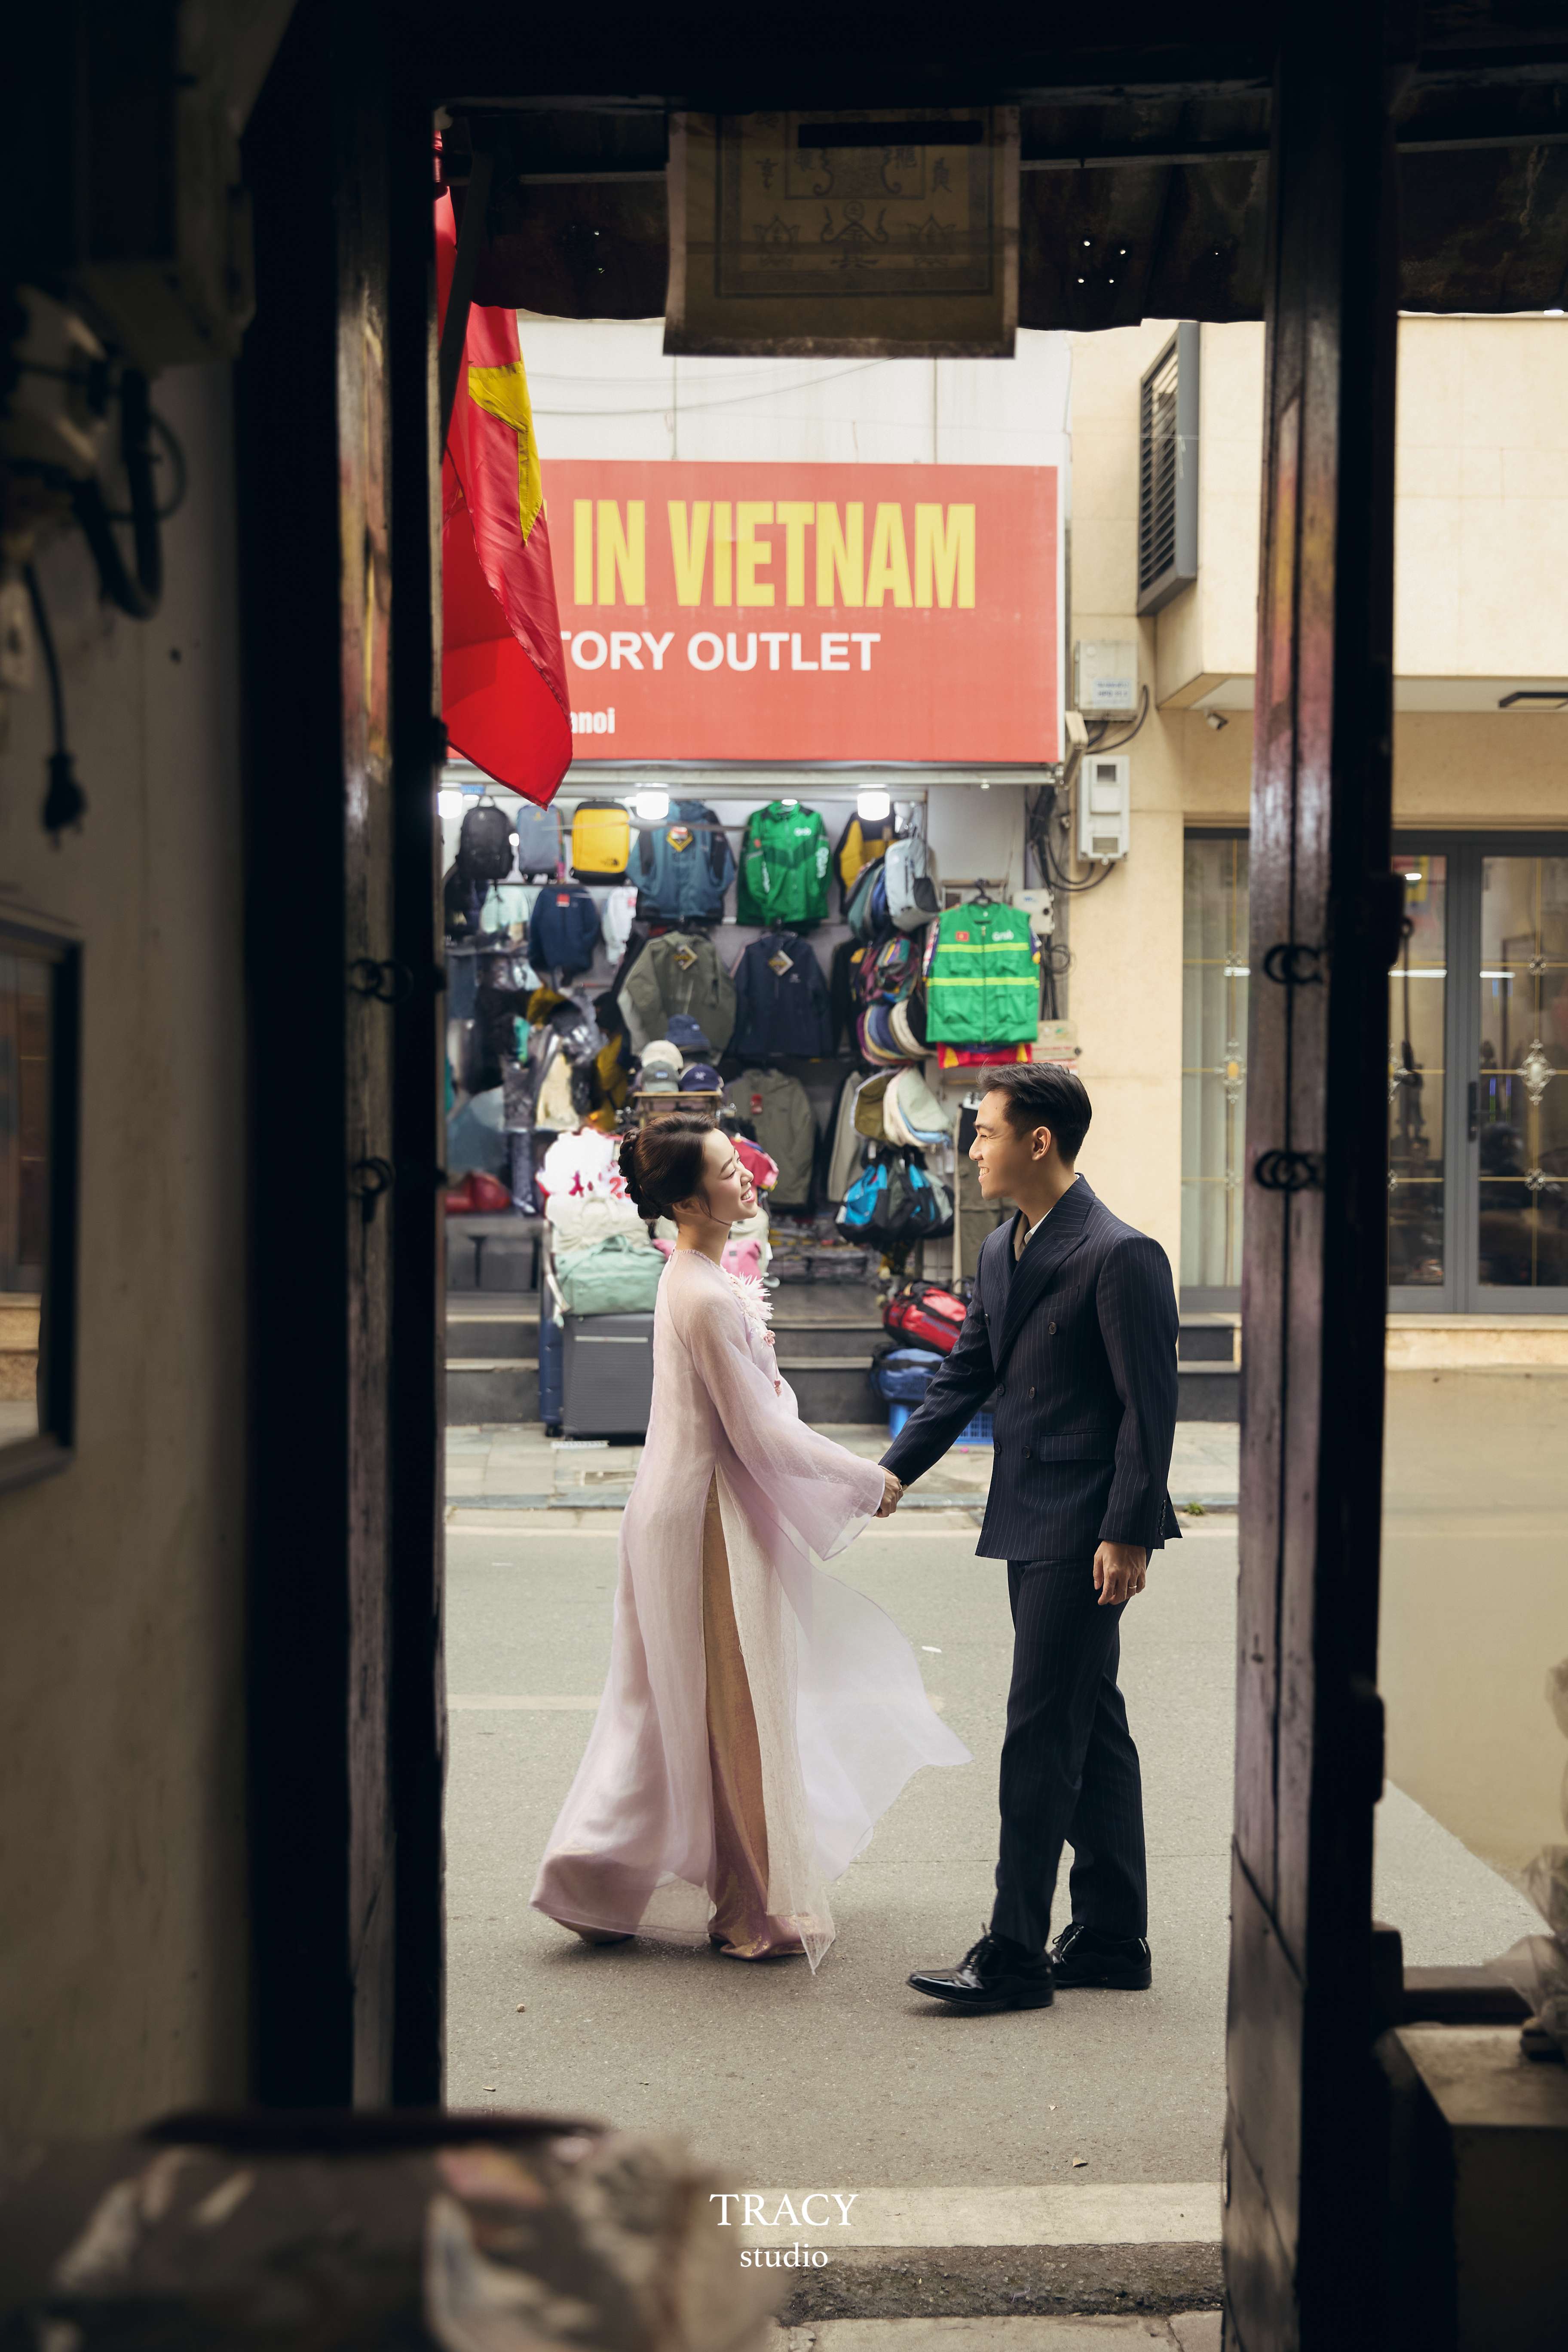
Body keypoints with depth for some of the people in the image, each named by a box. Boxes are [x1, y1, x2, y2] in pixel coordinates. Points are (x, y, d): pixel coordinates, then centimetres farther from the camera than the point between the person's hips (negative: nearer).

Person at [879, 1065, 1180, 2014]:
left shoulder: (1122, 1256, -15)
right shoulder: (1002, 1251, 12)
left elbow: (1150, 1407, -16)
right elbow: (967, 1377, 17)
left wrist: (1128, 1534, -18)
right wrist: (893, 1471, 7)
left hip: (1087, 1532, -9)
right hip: (1033, 1526, 9)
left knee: (1041, 1737, -6)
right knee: (1091, 1733, 15)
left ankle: (1014, 1956, 1)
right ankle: (1114, 1939, 24)